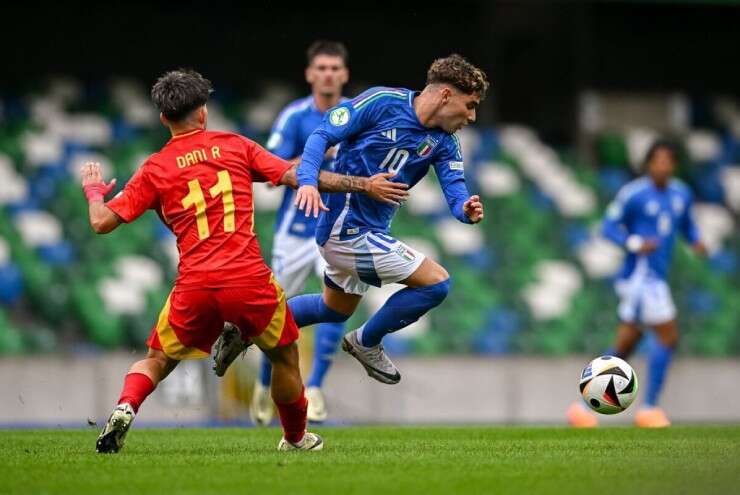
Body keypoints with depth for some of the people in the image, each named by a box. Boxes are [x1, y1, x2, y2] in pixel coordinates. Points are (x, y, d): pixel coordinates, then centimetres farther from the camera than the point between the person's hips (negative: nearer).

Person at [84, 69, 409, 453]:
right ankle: (296, 439, 36)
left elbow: (102, 222, 7)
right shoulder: (236, 146, 9)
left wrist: (94, 191, 30)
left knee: (156, 361, 19)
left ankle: (124, 409, -8)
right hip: (249, 280, -1)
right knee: (284, 356, 24)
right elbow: (296, 177, 4)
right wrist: (364, 185, 10)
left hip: (194, 286, 1)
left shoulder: (154, 169, 9)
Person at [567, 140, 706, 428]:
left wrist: (695, 241, 3)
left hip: (657, 277, 8)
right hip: (640, 274, -8)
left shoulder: (681, 194, 11)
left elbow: (686, 223, 25)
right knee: (668, 337, -12)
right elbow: (609, 227, -7)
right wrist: (635, 244, -22)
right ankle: (649, 408, -6)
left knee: (625, 345, 11)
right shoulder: (633, 194, -11)